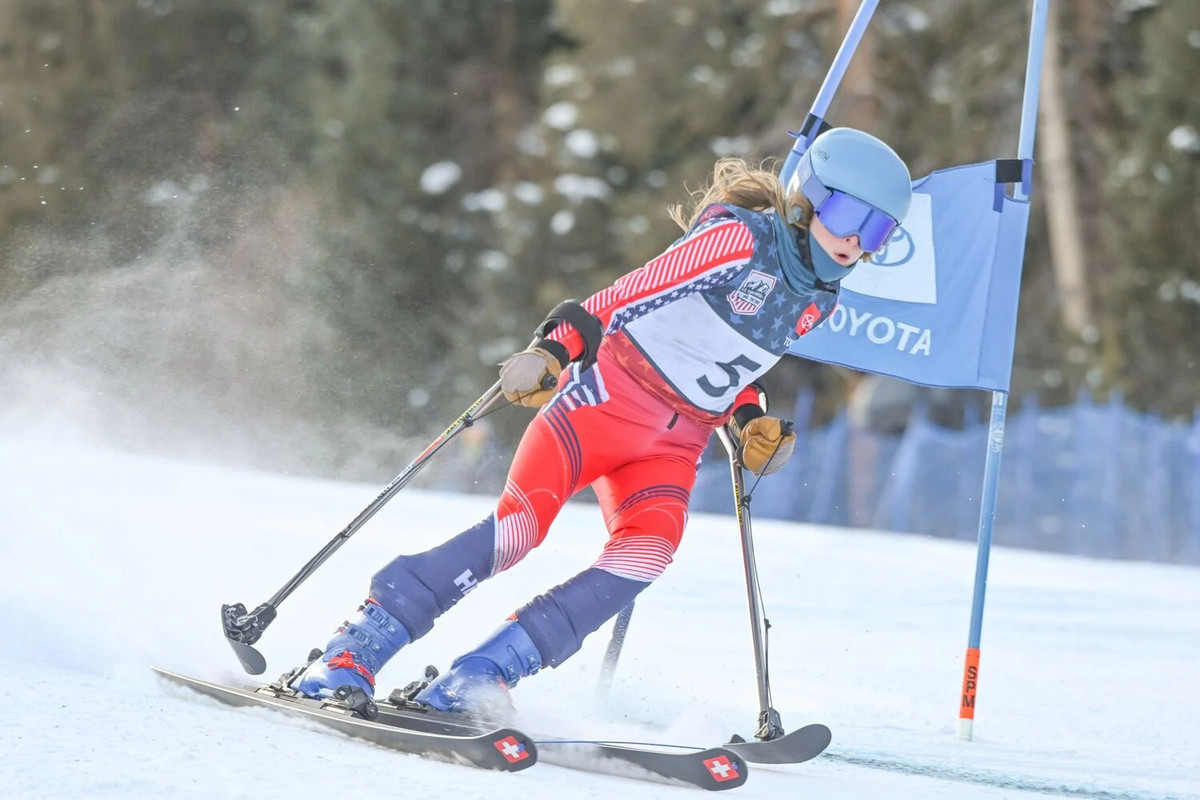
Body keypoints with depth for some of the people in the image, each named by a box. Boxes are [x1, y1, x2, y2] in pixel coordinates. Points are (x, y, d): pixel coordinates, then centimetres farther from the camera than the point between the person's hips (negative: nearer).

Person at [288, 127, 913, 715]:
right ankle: (359, 644, -14)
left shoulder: (818, 300, 11)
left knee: (646, 553, -22)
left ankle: (485, 671, -22)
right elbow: (629, 294, -14)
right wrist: (557, 347, -26)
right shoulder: (741, 239, -11)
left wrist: (751, 423, 9)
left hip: (674, 445, 6)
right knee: (521, 523, -22)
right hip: (608, 393, -6)